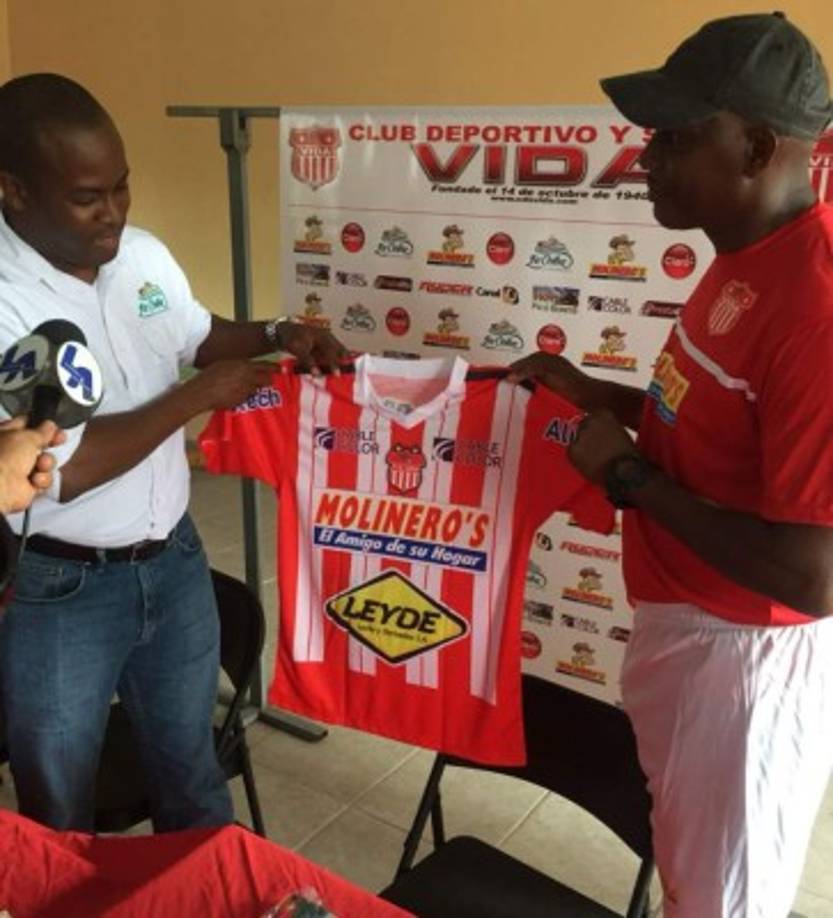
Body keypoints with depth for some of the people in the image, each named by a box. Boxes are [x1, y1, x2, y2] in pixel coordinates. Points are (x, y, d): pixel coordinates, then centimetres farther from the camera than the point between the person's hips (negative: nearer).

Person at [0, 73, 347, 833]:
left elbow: (195, 336, 17)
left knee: (192, 770, 25)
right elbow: (61, 471, -28)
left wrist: (276, 336, -2)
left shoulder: (143, 255, -2)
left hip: (174, 560, 6)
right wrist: (199, 396, -21)